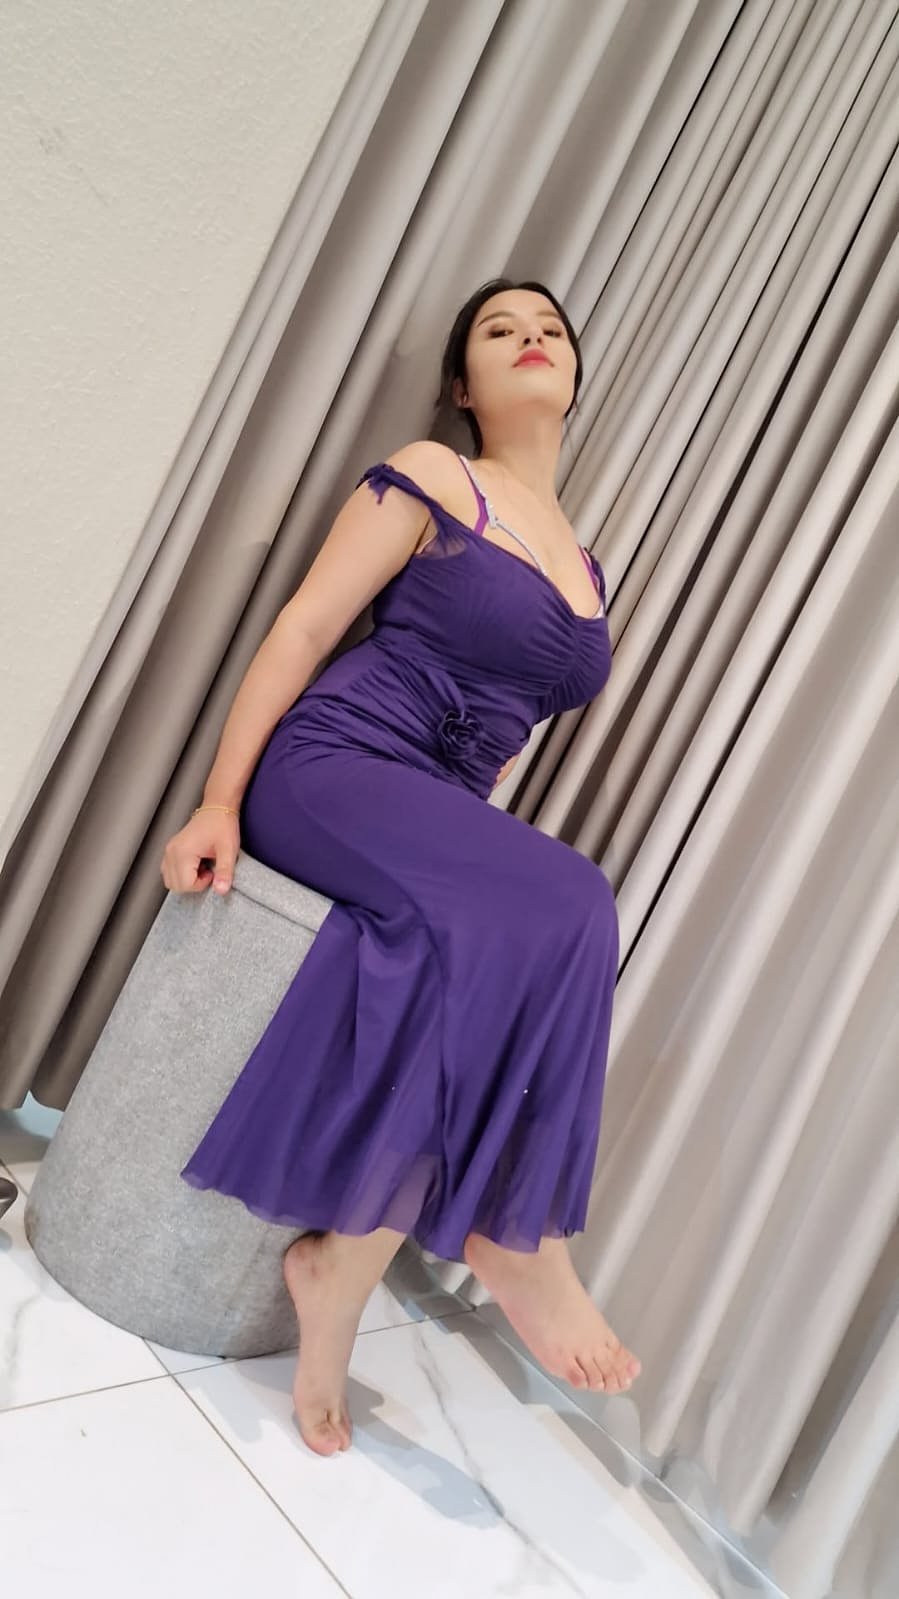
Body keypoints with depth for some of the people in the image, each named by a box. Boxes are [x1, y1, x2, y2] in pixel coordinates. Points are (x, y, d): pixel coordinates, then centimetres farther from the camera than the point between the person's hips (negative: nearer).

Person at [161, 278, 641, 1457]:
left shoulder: (585, 569, 19)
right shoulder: (431, 479, 2)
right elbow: (304, 629, -4)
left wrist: (478, 841, 11)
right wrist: (220, 803, -10)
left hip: (443, 832, 6)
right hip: (331, 769, -5)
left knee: (518, 938, -27)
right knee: (560, 909, -30)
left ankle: (340, 1270, -14)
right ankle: (518, 1242, -14)